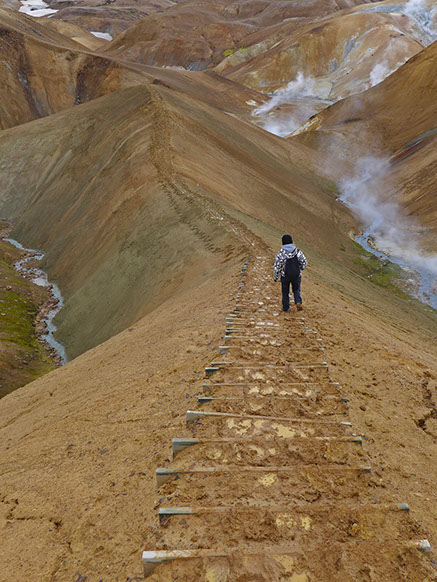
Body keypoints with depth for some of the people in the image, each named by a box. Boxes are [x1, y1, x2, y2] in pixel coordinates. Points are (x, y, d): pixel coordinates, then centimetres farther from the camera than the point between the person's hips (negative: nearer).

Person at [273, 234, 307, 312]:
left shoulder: (280, 254, -16)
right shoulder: (298, 252, -10)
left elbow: (277, 267, -12)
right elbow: (304, 263, -3)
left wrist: (275, 278, 2)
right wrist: (299, 269, 18)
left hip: (285, 276, -1)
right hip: (296, 276, 1)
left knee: (285, 292, 19)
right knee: (296, 290, 23)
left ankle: (286, 308, 28)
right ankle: (298, 302, -1)